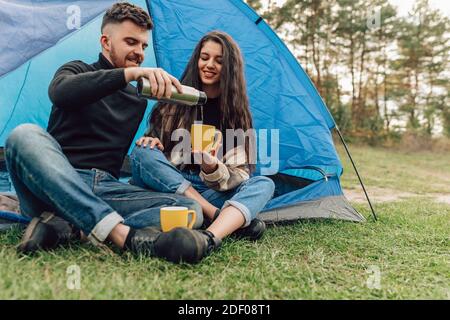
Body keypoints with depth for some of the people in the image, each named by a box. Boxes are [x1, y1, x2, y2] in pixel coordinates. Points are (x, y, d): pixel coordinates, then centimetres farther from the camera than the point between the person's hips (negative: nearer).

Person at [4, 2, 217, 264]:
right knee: (26, 135, -34)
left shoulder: (139, 100, 22)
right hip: (56, 186, -3)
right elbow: (60, 93, -17)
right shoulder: (78, 70, 10)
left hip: (106, 190, 3)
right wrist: (130, 73, -27)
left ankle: (65, 227, -36)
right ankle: (125, 236, -46)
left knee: (189, 209, -19)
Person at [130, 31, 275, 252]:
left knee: (263, 184, -23)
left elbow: (238, 175, -2)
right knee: (143, 153, -29)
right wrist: (150, 142, -13)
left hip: (212, 191, 1)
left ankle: (209, 237, -51)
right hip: (165, 189, 0)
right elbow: (152, 141, 12)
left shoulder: (237, 113, 5)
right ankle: (219, 216, -33)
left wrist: (212, 169, -25)